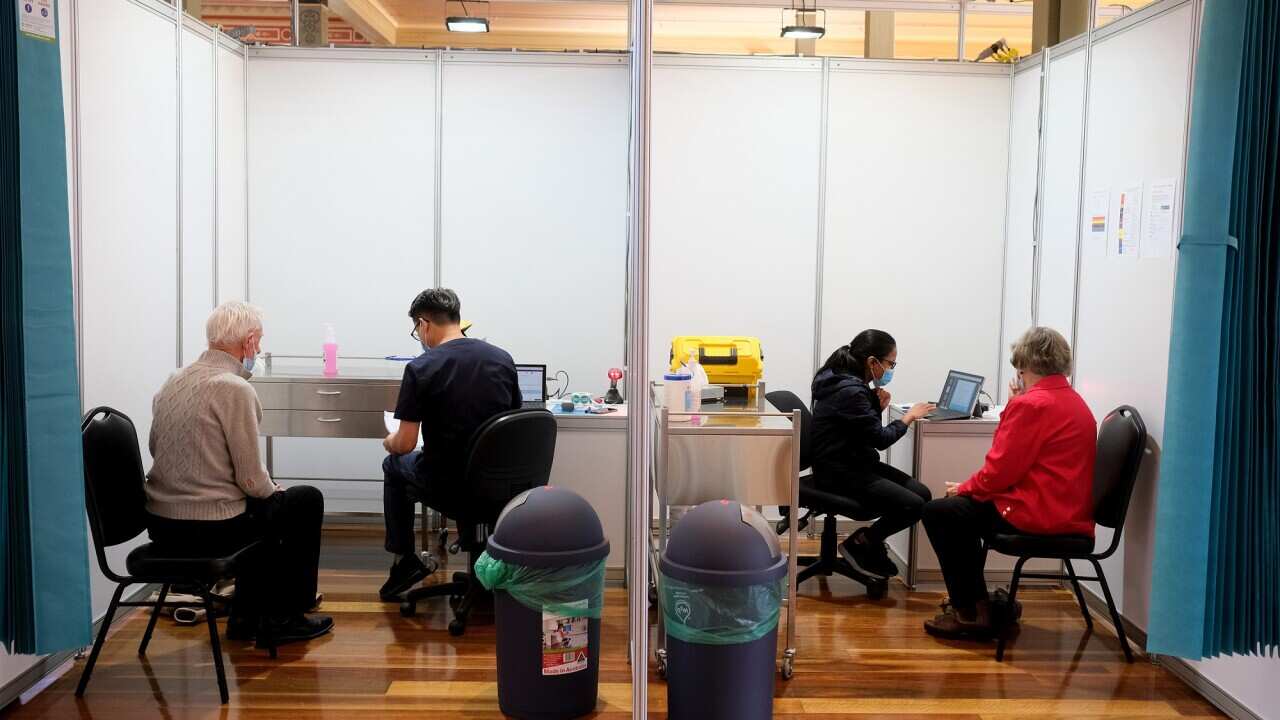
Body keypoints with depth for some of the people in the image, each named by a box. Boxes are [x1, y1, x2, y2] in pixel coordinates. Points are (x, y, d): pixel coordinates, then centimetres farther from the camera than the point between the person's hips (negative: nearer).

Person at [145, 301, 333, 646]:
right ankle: (284, 617, 22)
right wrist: (273, 488, 7)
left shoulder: (175, 381, 6)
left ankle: (247, 617, 32)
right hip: (209, 530, -8)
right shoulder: (236, 389, -19)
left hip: (160, 524, 8)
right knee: (307, 501, 13)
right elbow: (251, 479, -18)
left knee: (263, 503, 31)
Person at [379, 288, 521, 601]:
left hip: (450, 488, -4)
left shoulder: (420, 368, -13)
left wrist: (388, 443, 13)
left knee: (394, 465, 29)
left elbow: (405, 444, -12)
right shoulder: (503, 358, 1)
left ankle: (405, 561, 26)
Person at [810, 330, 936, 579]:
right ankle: (858, 545, 2)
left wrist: (878, 407, -2)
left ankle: (871, 542, 14)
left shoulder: (852, 383, 8)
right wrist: (909, 417, -1)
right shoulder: (849, 392, -22)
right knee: (912, 506, -17)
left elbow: (868, 429, 17)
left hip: (858, 463, 10)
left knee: (922, 493, 0)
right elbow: (881, 439, -16)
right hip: (840, 473, -10)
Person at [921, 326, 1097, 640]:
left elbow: (1000, 471, -17)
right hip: (1068, 512, 10)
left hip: (1038, 515, -10)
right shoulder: (1074, 401, 14)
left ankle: (968, 612, 8)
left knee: (937, 513, 1)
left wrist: (965, 488, 0)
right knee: (958, 508, 24)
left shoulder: (1031, 404, -17)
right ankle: (973, 600, 26)